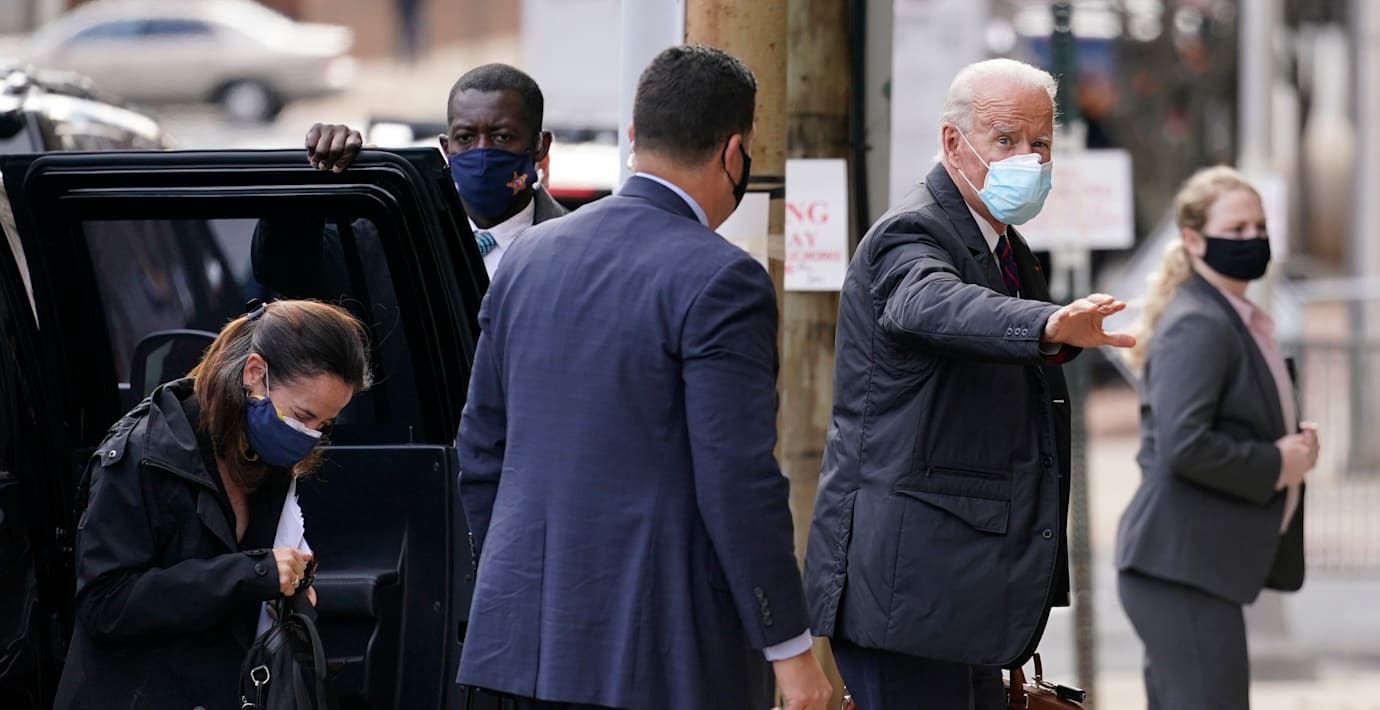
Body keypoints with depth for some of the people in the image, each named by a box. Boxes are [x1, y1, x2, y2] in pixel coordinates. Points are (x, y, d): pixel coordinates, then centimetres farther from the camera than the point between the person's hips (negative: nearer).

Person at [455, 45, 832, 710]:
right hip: (666, 654, -7)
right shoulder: (718, 281, -13)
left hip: (531, 633, 7)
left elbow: (482, 448, 15)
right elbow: (739, 482, -16)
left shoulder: (530, 255, 9)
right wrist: (790, 649, -9)